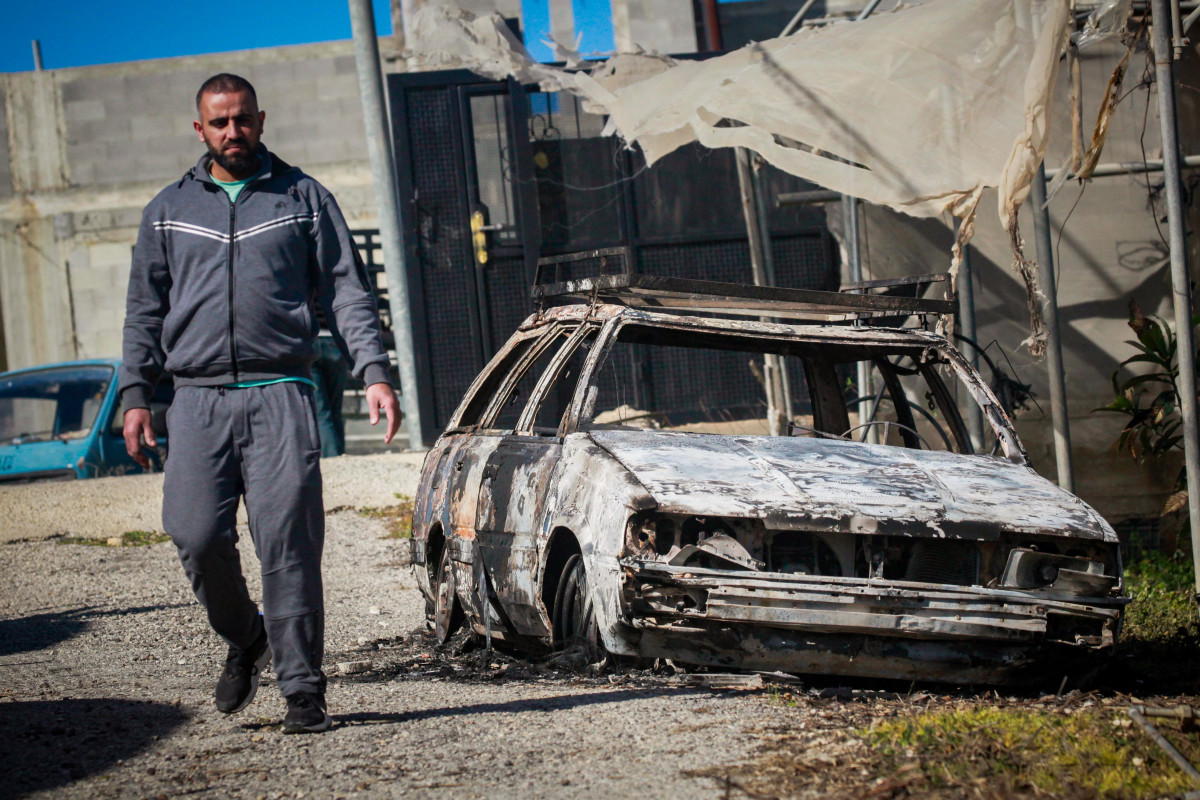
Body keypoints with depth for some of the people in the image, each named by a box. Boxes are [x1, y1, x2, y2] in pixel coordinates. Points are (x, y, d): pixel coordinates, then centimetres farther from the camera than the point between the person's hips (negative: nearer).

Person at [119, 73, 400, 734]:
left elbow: (346, 291, 9)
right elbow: (145, 308, 18)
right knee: (197, 536, -10)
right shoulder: (169, 210, 16)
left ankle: (302, 690, -4)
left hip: (281, 395, -2)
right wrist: (135, 394, 7)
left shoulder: (304, 198, 11)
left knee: (288, 543, -9)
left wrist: (373, 372, -5)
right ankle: (244, 638, 17)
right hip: (198, 399, 2)